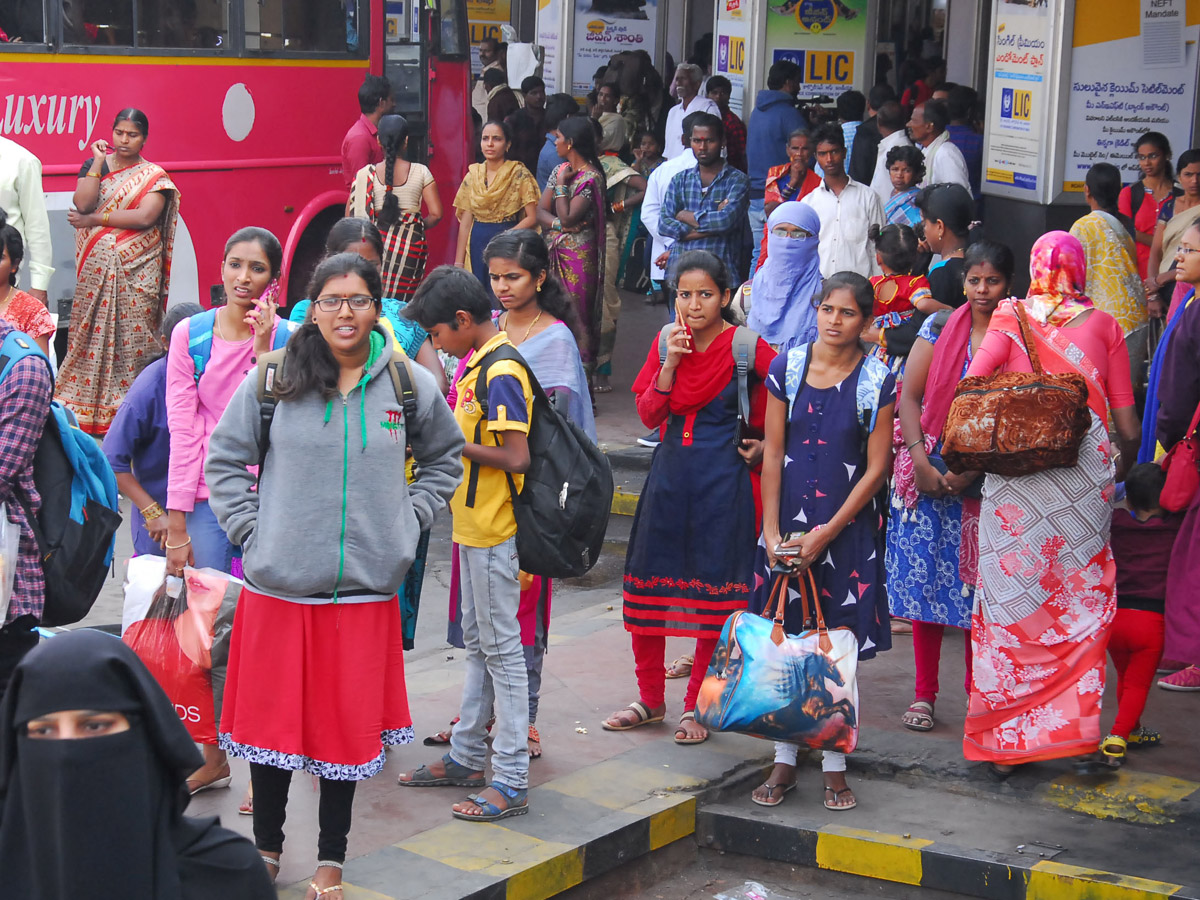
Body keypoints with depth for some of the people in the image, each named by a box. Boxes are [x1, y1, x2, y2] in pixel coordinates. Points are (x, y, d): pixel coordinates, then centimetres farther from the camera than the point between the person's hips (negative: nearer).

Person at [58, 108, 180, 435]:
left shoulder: (154, 176, 3)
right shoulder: (94, 166, 11)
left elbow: (144, 217, -12)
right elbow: (82, 203, -5)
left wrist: (95, 219, -9)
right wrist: (98, 162, -6)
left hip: (136, 271, -2)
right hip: (96, 268, 2)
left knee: (133, 335, -5)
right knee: (90, 332, 0)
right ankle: (84, 409, 4)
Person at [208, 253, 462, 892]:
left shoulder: (410, 385, 2)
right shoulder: (273, 380, -2)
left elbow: (444, 460, 18)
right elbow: (224, 458, 7)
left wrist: (407, 521, 7)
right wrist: (248, 528, -2)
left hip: (366, 587, 0)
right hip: (278, 585, 0)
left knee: (348, 722, 7)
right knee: (270, 715, 9)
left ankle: (332, 858, 22)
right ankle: (266, 846, 29)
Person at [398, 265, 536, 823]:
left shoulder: (501, 373, -20)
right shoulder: (478, 362, 11)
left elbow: (516, 458, -24)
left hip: (494, 532, -10)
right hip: (475, 526, 10)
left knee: (501, 648, -5)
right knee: (477, 644, 17)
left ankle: (511, 781, 0)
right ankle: (467, 756, 28)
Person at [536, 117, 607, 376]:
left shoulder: (590, 177, -13)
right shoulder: (561, 170, 12)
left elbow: (567, 217, -20)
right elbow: (540, 211, 6)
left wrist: (561, 184, -12)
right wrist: (558, 223, -13)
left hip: (578, 255, -8)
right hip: (554, 252, 8)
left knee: (577, 315, -4)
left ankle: (584, 371, 1)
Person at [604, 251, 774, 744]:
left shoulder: (747, 347, -9)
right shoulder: (666, 342, 4)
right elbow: (648, 414, 0)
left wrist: (764, 444, -1)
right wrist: (671, 363, -11)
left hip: (723, 479, -4)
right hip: (670, 472, 4)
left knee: (713, 592, 1)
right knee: (646, 585, 7)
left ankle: (696, 706, 16)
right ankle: (650, 698, 25)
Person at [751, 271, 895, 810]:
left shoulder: (876, 381, -5)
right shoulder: (787, 367, 2)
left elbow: (876, 468, -5)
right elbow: (773, 453, 3)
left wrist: (826, 533, -10)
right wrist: (772, 533, -4)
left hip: (848, 528, -2)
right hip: (788, 523, 2)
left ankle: (835, 767, 12)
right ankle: (784, 762, 16)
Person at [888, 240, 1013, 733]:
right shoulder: (939, 328, 3)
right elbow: (909, 396, 1)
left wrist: (974, 469, -12)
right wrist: (920, 460, -10)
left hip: (987, 480, -1)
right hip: (930, 471, 1)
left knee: (979, 579, 2)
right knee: (924, 575, 1)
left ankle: (979, 687, 16)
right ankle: (924, 692, 10)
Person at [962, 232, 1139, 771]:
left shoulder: (1010, 318, 5)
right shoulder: (1102, 326, 7)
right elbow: (1126, 424, 6)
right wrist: (1129, 469, 23)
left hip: (1013, 479, 0)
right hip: (1085, 478, 0)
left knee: (1010, 599, 6)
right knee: (1081, 603, 9)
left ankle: (1004, 741, 9)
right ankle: (1075, 730, 8)